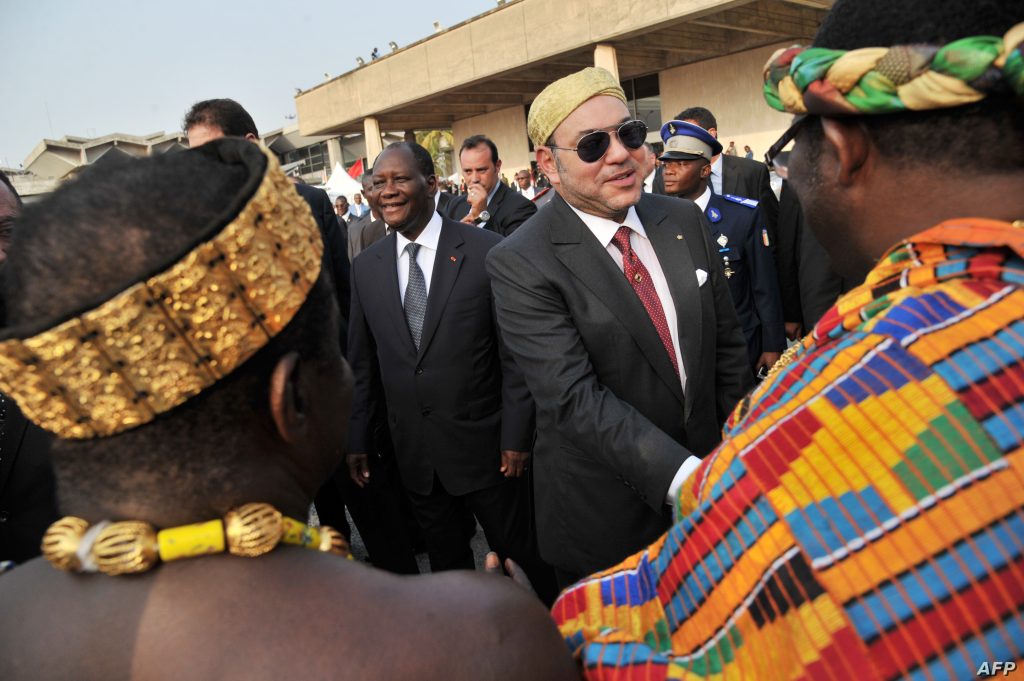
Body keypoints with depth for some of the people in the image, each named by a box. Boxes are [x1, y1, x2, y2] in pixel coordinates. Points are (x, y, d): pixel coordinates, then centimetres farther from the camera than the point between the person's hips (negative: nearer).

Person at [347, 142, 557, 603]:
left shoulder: (486, 251, -11)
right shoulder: (365, 267, 3)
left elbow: (515, 353, -9)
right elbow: (362, 362, 8)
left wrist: (516, 435, -10)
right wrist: (356, 439, 8)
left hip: (483, 443, -3)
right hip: (412, 451, 4)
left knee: (518, 550, 13)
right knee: (446, 561, 19)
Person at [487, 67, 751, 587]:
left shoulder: (684, 220, -1)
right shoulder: (519, 265, -18)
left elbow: (726, 342, 5)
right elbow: (575, 399, -25)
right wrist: (687, 477, -32)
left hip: (709, 479, 5)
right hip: (605, 519, -4)